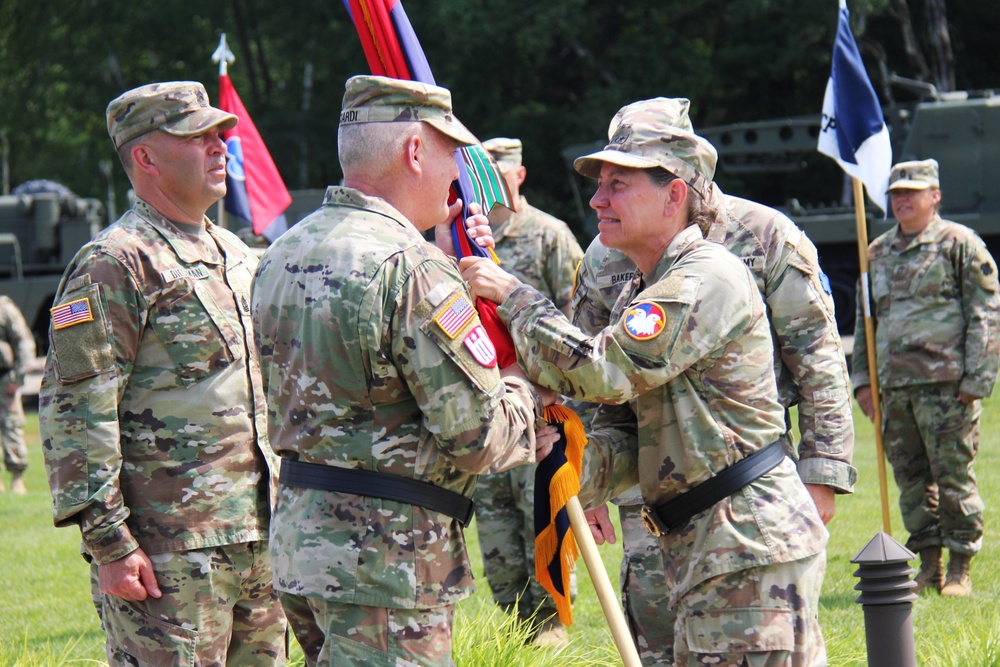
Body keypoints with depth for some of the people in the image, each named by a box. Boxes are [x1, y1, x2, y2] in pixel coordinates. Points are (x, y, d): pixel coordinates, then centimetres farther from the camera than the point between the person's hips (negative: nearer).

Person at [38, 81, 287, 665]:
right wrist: (108, 543, -18)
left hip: (259, 544, 8)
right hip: (169, 552, -8)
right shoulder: (114, 265, -9)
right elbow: (74, 412, -14)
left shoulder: (236, 254, 18)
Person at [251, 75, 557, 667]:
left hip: (297, 530, 9)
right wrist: (524, 399, 3)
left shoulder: (285, 254, 10)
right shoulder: (411, 267, -18)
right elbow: (477, 434, -19)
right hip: (385, 554, -9)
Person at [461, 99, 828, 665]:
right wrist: (582, 474, -8)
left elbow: (604, 372, -24)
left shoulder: (710, 277, -15)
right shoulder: (639, 295, 18)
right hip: (696, 543, 10)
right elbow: (622, 426, 15)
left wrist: (512, 297, -13)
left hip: (750, 545, -10)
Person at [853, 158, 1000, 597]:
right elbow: (864, 320, 24)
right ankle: (928, 566, 14)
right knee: (910, 478, 6)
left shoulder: (961, 244, 0)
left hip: (945, 382, -6)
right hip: (894, 386, 6)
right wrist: (862, 377, 15)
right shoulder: (877, 253, 17)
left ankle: (960, 569, 4)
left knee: (953, 476, -4)